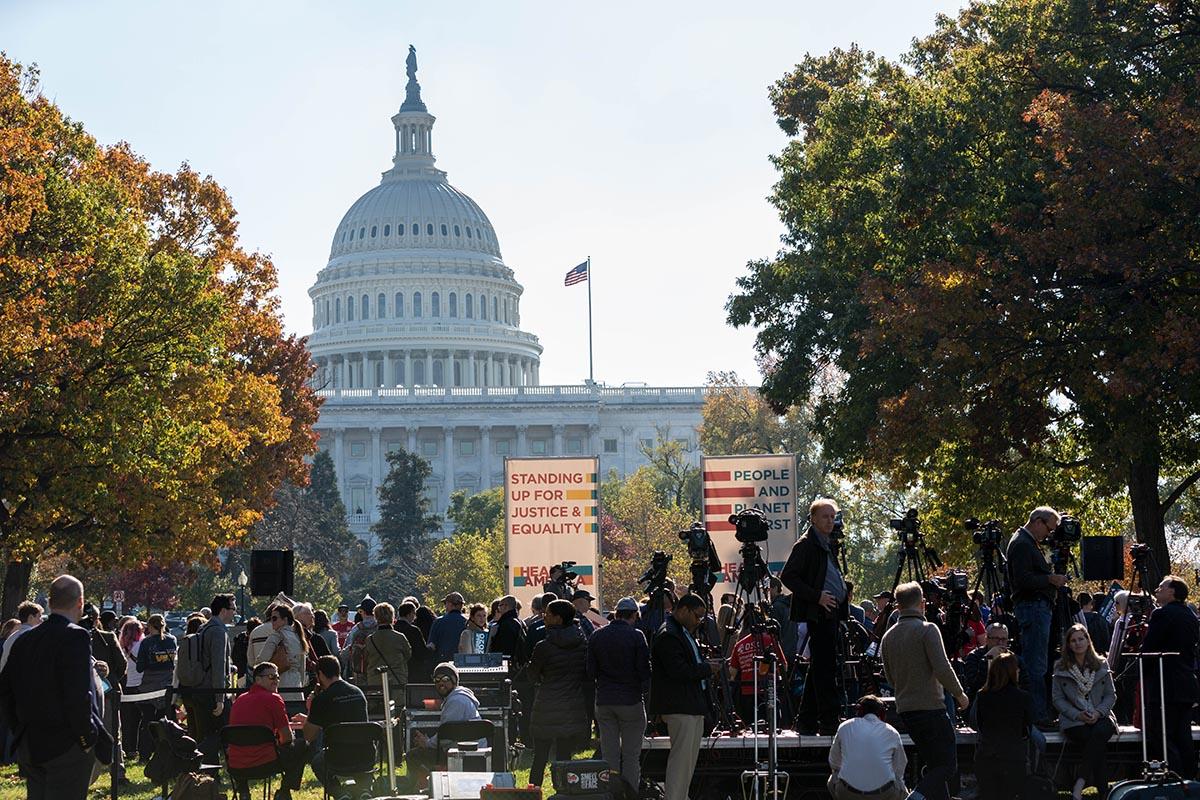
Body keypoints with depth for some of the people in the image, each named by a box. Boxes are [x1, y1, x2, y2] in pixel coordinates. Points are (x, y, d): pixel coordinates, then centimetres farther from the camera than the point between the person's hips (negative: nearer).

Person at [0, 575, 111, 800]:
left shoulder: (24, 640, 8)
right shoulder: (76, 637, -15)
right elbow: (79, 696, -21)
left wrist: (19, 731, 18)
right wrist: (88, 738, -11)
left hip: (28, 746, 7)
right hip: (67, 747, -7)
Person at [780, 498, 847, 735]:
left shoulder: (828, 545, 20)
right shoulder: (806, 545, -8)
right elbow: (788, 576, -15)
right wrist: (817, 596, -19)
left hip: (831, 613, 10)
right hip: (818, 613, -10)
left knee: (820, 667, 11)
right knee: (826, 667, -12)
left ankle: (806, 721, 15)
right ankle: (829, 721, -13)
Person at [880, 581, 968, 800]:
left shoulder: (888, 636, 11)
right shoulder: (927, 629, -11)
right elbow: (942, 669, -17)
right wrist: (959, 694, -3)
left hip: (905, 708, 7)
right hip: (931, 706, -7)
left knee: (935, 764, 17)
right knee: (947, 765, -4)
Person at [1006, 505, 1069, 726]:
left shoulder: (1029, 543, 21)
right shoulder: (1021, 544, -12)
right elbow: (1022, 580, -21)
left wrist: (1052, 580, 15)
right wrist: (1050, 579, -15)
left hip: (1039, 606, 11)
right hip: (1032, 606, -11)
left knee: (1036, 664, 11)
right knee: (1036, 665, -11)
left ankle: (1042, 713, 13)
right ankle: (1039, 715, -12)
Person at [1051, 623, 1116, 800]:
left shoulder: (1101, 665, 12)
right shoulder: (1060, 668, 7)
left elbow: (1111, 695, 11)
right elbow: (1057, 699, 4)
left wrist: (1098, 712, -8)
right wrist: (1077, 714, -11)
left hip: (1100, 717, 1)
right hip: (1073, 720, -1)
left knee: (1100, 733, -36)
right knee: (1093, 742, -34)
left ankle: (1080, 784, -40)